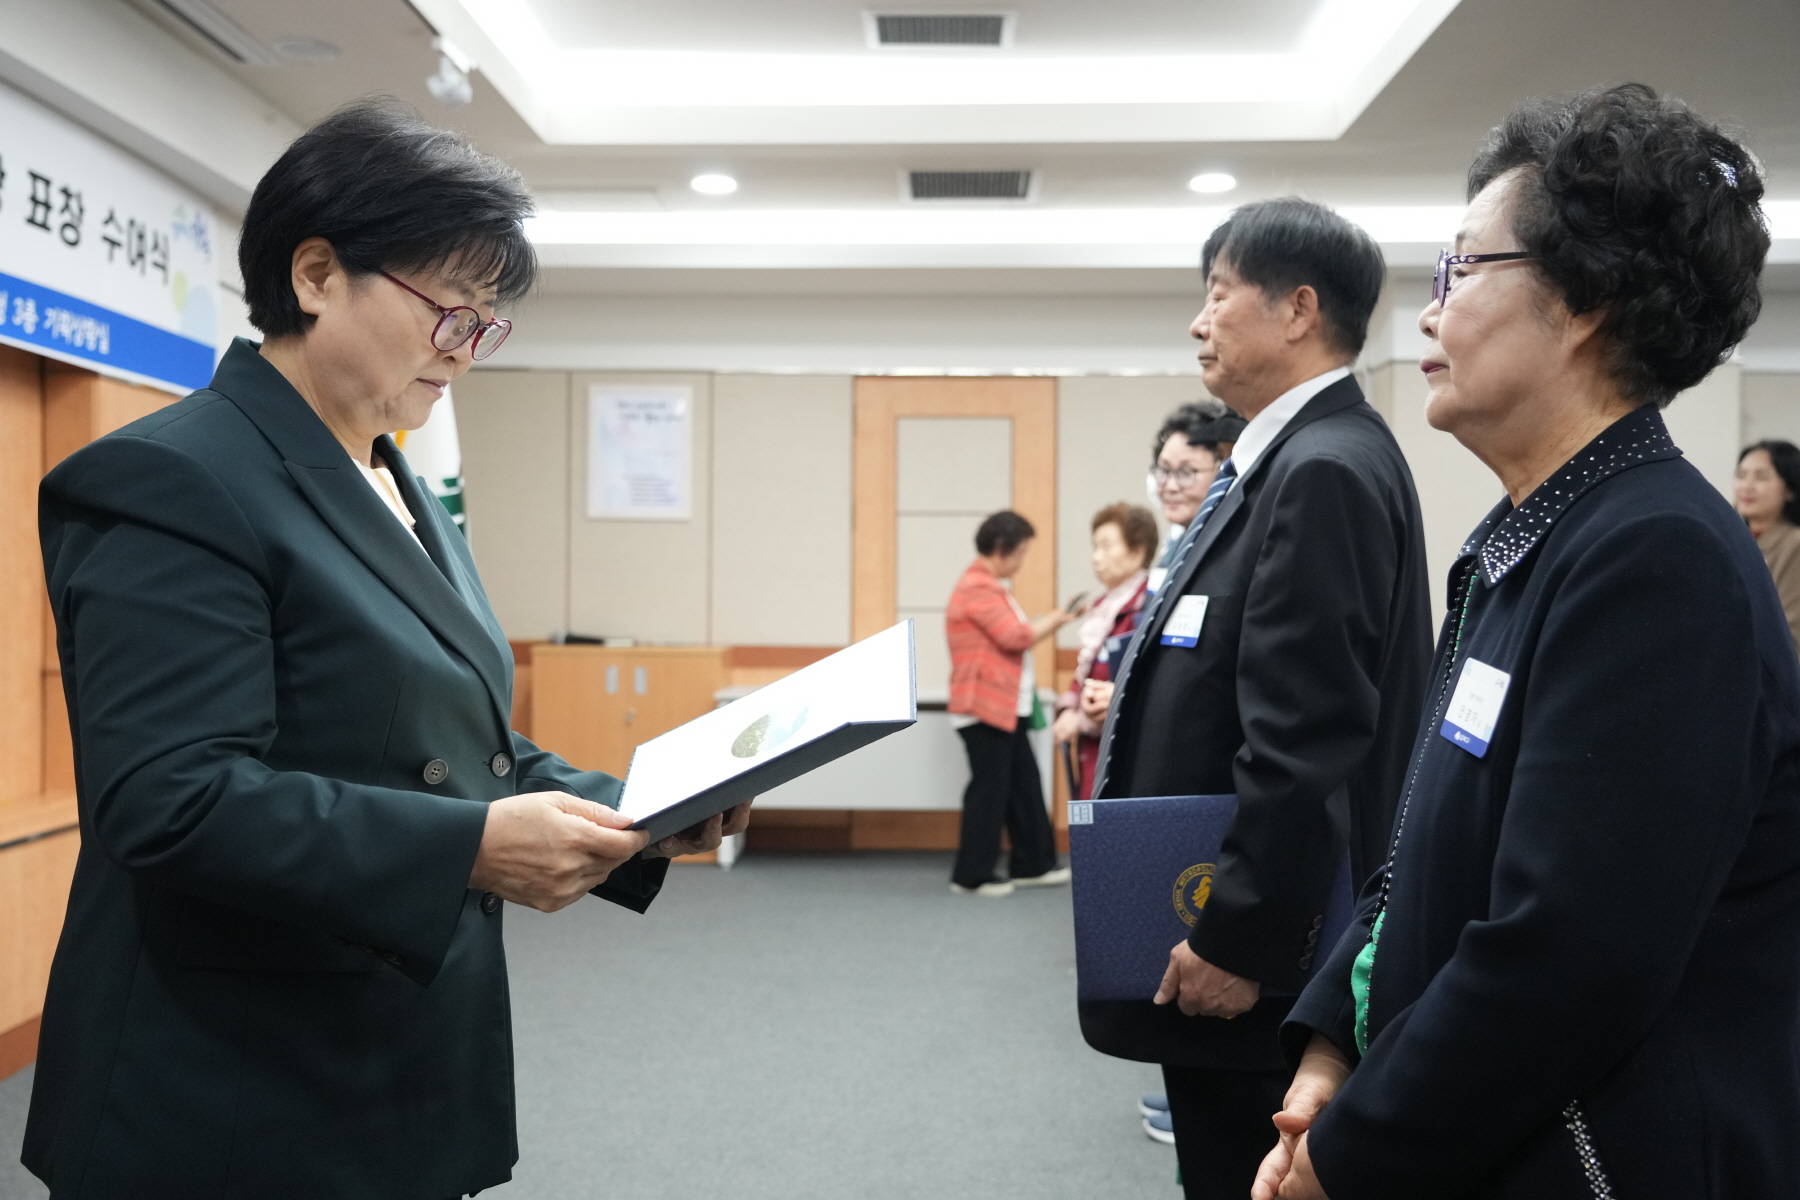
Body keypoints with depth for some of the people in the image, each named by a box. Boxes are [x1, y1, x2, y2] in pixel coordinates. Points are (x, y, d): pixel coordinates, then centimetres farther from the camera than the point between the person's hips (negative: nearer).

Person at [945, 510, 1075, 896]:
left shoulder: (990, 586, 19)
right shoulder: (978, 588, -16)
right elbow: (1016, 636, -20)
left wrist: (1045, 624, 8)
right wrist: (1052, 621, -5)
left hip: (1007, 709, 11)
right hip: (985, 708, -11)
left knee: (1024, 787, 13)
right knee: (989, 791, -5)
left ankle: (1033, 865, 21)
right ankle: (971, 876, 3)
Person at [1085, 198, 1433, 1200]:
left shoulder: (1326, 471, -19)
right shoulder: (1295, 457, 11)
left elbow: (1303, 741, -24)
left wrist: (1236, 945, -20)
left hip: (1256, 963, -10)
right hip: (1226, 930, 10)